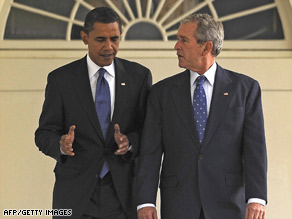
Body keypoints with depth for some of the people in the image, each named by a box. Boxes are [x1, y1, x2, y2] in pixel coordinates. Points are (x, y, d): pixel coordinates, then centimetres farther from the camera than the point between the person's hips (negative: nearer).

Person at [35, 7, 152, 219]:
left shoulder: (139, 76, 4)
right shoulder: (61, 79, 1)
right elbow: (44, 134, 1)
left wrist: (130, 142, -18)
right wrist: (61, 145, -21)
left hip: (123, 194, 1)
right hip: (75, 196, -1)